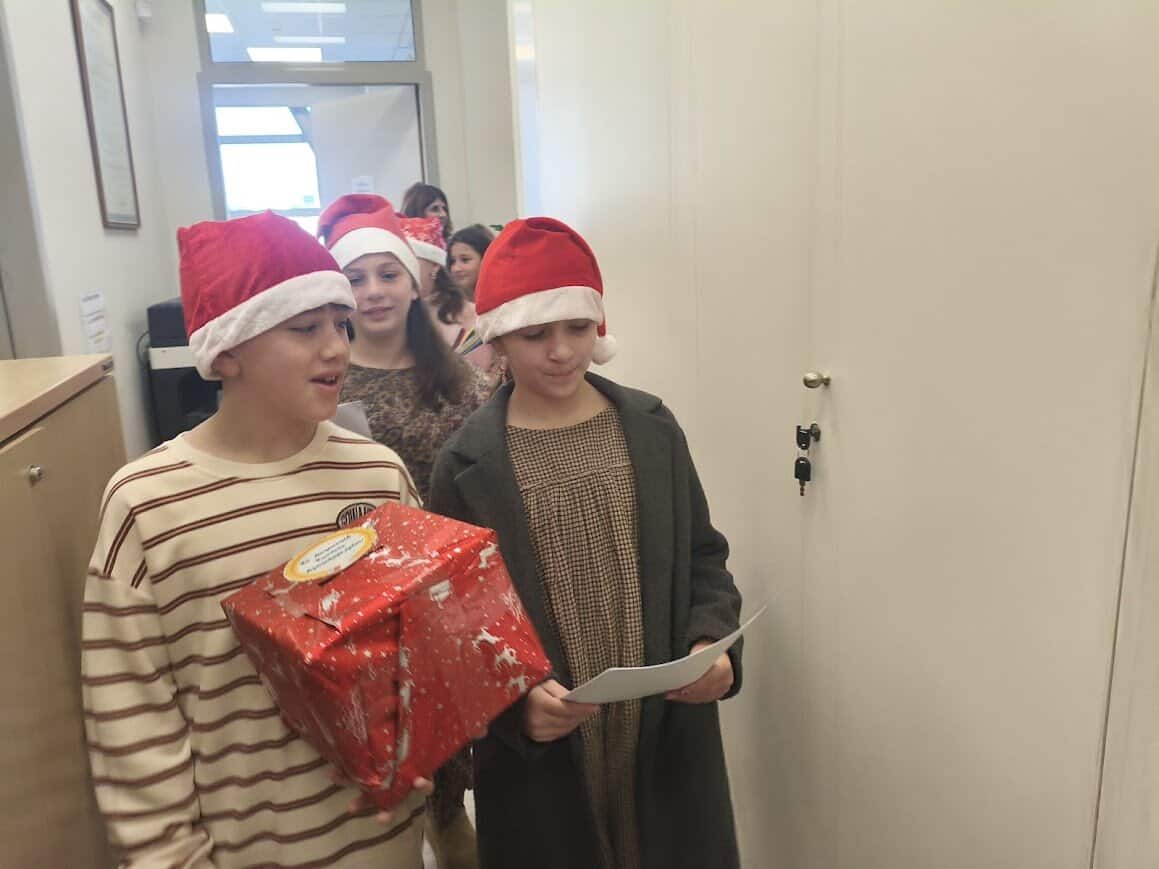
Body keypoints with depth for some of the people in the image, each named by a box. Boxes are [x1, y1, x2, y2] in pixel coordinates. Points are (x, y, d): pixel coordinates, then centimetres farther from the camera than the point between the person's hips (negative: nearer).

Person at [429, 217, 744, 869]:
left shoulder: (653, 428, -1)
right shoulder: (468, 462, -8)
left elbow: (704, 558, 6)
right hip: (540, 748, -2)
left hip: (666, 730, 3)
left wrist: (713, 641, -11)